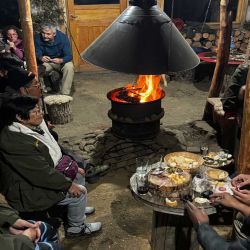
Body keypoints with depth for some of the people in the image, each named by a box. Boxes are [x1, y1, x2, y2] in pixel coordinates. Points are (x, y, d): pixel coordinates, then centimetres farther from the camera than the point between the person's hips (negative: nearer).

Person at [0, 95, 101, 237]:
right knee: (79, 192, -10)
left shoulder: (32, 127, -4)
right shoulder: (16, 143, -34)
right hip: (29, 190, -9)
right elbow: (41, 173, -31)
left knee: (78, 175, 13)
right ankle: (76, 228, 15)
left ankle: (77, 207, 35)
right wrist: (68, 185, -21)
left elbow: (54, 150, 9)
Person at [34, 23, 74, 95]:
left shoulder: (62, 37, -22)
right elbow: (37, 53, -17)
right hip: (47, 62, 1)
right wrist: (40, 58, -44)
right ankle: (53, 74, 3)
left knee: (69, 67, -33)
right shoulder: (38, 38, -19)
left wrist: (60, 60, -48)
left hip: (61, 61, -1)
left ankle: (65, 93, -25)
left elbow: (69, 56, -25)